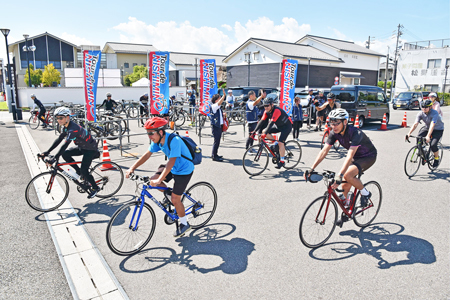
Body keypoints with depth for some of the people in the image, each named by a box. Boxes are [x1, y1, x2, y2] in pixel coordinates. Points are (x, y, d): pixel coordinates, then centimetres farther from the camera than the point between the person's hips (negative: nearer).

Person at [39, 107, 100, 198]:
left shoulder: (73, 129, -29)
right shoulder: (66, 127, 1)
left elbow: (65, 145, -34)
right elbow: (59, 139, 4)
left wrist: (55, 158, -36)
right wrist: (47, 152, -1)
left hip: (90, 149, -9)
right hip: (81, 147, 9)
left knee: (84, 171, -15)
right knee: (65, 154, -6)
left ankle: (95, 188, 7)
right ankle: (79, 171, 10)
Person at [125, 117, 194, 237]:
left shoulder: (174, 141, -32)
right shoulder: (157, 140, -7)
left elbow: (171, 162, -36)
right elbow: (147, 154, -2)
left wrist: (159, 180, -41)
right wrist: (132, 168, -10)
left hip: (184, 170, -8)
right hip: (173, 167, 8)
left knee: (175, 199, -6)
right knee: (152, 180, -6)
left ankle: (184, 224, 15)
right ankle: (169, 194, 18)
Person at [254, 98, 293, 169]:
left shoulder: (276, 111, -30)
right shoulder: (267, 111, -6)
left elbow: (271, 123, -39)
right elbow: (262, 121, -8)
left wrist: (265, 134, -45)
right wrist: (255, 131, -16)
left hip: (287, 126, -8)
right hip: (279, 126, 8)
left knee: (280, 143, -19)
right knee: (264, 131, -7)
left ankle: (282, 161, -7)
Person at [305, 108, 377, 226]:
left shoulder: (355, 133, -34)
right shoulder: (334, 133, -15)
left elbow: (349, 155, -44)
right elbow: (324, 151, -18)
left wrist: (340, 175, -53)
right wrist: (311, 169, -27)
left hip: (368, 156, -6)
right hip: (356, 157, 7)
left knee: (348, 175, -31)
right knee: (345, 186, 1)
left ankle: (365, 193, -3)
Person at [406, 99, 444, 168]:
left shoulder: (434, 113, -29)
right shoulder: (420, 114, -15)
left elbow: (432, 125, -41)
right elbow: (415, 124, -25)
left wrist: (428, 136, -53)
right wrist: (409, 133, -40)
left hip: (438, 129, -4)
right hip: (427, 127, 5)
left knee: (433, 145, -23)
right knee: (418, 139, -23)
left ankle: (437, 158, 7)